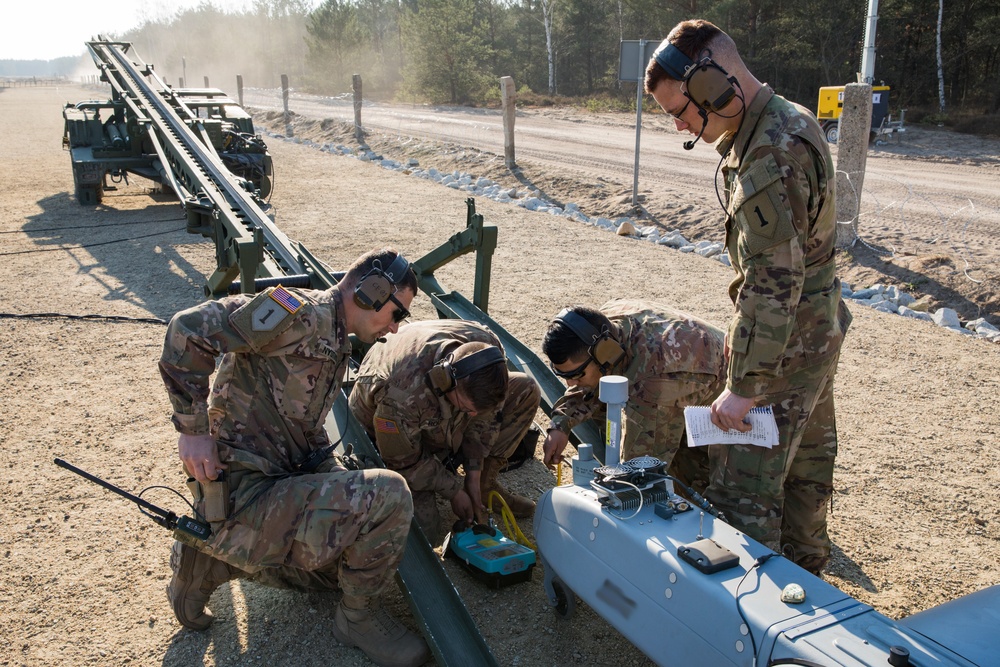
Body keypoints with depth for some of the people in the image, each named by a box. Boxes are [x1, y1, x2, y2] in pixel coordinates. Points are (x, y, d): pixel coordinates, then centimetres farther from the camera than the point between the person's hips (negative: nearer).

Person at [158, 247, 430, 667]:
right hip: (244, 500, -10)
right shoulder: (305, 314, -17)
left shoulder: (334, 346, 14)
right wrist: (194, 428, -21)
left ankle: (212, 561, 20)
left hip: (279, 486, 10)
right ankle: (359, 616, 3)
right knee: (388, 497, -22)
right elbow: (188, 328, -24)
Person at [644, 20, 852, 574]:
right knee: (806, 463, 24)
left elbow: (774, 284, -28)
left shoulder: (768, 157, -26)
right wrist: (746, 336, 18)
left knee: (742, 493, -3)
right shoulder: (792, 122, 7)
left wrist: (743, 386, -22)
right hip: (818, 334, 11)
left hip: (784, 348, -11)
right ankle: (803, 574, 43)